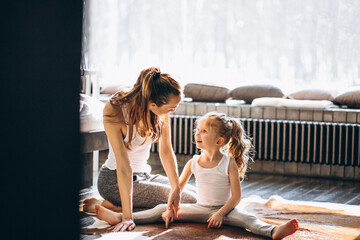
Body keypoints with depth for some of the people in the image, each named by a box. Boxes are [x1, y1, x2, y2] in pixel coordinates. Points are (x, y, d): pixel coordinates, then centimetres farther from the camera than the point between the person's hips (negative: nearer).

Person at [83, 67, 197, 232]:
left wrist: (176, 188, -19)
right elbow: (124, 166, -30)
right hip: (115, 181, -7)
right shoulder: (114, 111, -28)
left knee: (195, 193, 10)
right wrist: (127, 217, -32)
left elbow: (166, 150, -7)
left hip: (144, 175, 7)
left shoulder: (162, 108, -11)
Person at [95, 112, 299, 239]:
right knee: (161, 209, -7)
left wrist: (221, 213, -23)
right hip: (200, 208, 4)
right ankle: (120, 218, -12)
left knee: (246, 218, -34)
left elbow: (236, 196, -13)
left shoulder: (229, 163, -12)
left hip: (224, 209, -4)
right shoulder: (194, 163, 0)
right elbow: (178, 188, 8)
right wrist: (171, 209, -4)